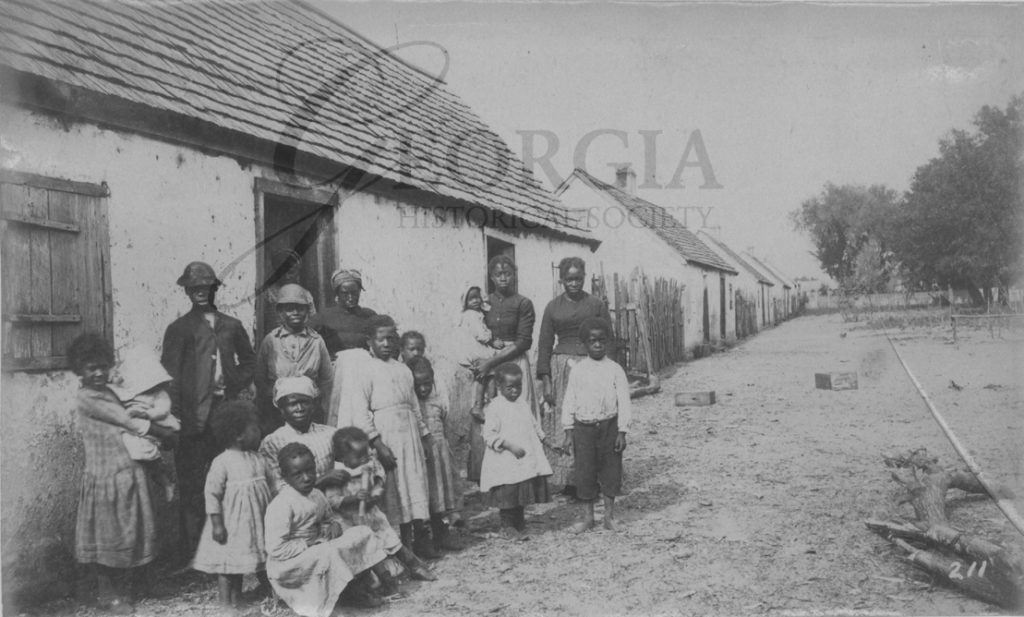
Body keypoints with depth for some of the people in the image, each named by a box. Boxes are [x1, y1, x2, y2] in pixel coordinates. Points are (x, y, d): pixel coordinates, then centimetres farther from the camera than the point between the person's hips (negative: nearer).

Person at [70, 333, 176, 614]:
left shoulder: (110, 393, 12)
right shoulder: (86, 398, -13)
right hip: (106, 477, -7)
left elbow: (127, 425, 10)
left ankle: (114, 586, 31)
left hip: (129, 473, 7)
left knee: (126, 532, 15)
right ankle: (106, 593, 22)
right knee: (107, 534, 6)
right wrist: (167, 433, -9)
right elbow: (129, 422, -16)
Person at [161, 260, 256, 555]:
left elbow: (248, 360, 23)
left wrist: (237, 385, 6)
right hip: (195, 417, -2)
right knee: (192, 485, -1)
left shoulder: (231, 326, 13)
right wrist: (176, 416, -10)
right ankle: (193, 550, 6)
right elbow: (170, 375, -1)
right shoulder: (179, 329, 5)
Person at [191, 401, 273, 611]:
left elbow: (270, 487, 13)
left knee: (264, 558, 11)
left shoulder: (259, 460, 4)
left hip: (258, 523, 6)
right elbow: (212, 494, -14)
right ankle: (226, 601, 17)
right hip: (232, 525, -5)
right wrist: (217, 524, -16)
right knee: (227, 562, 4)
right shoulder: (222, 462, -14)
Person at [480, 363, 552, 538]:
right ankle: (507, 524, 17)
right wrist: (509, 445, -21)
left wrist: (540, 439, 11)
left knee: (524, 492, 13)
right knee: (507, 495, 0)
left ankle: (520, 522, 29)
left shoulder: (524, 404, 9)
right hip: (505, 462, -6)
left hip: (527, 460, 6)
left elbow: (535, 425, 21)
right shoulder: (495, 407, -10)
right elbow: (489, 434, -15)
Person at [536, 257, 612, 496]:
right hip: (561, 368, 1)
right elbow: (544, 345, 7)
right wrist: (546, 381, 0)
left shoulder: (597, 304, 5)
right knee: (562, 425, 0)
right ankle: (568, 480, 9)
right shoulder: (553, 307, 8)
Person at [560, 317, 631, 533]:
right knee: (584, 471, 5)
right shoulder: (578, 371, 1)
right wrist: (568, 433, 1)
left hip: (609, 426, 0)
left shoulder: (615, 370, -2)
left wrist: (622, 432, -6)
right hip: (584, 426, 1)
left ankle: (609, 514, 23)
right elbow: (569, 402, 4)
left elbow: (623, 402, -2)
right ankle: (587, 517, 18)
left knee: (611, 470, 7)